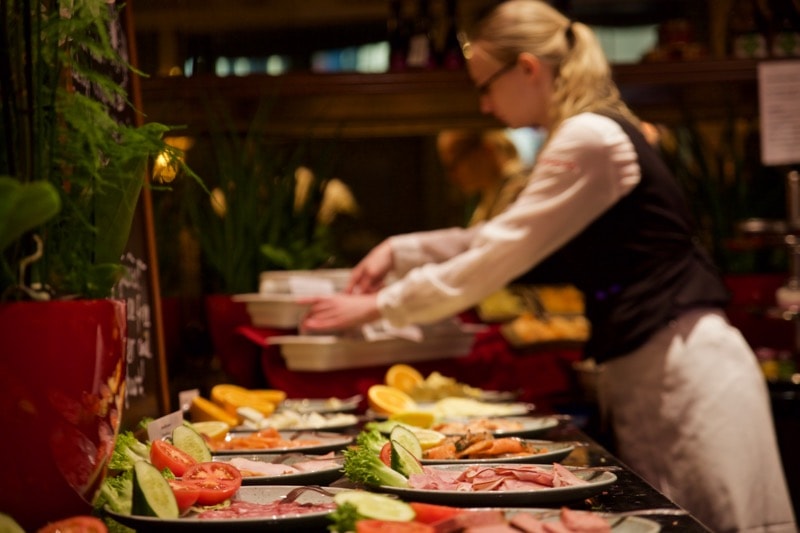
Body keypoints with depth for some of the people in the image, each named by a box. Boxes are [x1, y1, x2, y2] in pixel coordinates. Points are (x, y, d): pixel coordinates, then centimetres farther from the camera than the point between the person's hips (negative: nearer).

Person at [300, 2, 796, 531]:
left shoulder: (590, 139, -16)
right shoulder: (589, 135, 15)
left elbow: (501, 255, -15)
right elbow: (501, 238, 23)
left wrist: (381, 305, -7)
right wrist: (399, 250, 14)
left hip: (684, 369, -10)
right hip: (651, 368, 10)